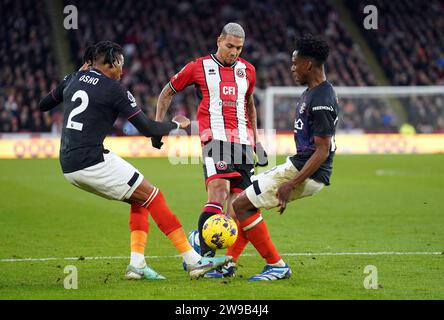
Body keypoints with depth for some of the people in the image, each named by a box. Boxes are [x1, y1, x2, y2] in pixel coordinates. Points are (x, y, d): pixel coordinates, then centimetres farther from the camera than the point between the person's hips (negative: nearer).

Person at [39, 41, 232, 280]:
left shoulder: (73, 79, 13)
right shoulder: (113, 90, -7)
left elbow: (43, 105, 29)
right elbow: (147, 129, -7)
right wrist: (176, 124, 13)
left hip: (68, 166, 8)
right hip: (92, 162, -8)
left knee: (139, 199, 18)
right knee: (153, 197, -3)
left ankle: (137, 264, 6)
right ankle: (194, 261, -7)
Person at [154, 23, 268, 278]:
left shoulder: (247, 70, 16)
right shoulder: (199, 67, 4)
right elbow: (167, 93, 15)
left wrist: (256, 141, 28)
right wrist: (158, 126, 6)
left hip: (243, 140, 5)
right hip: (215, 138, -5)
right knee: (219, 193, -24)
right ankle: (206, 256, -28)